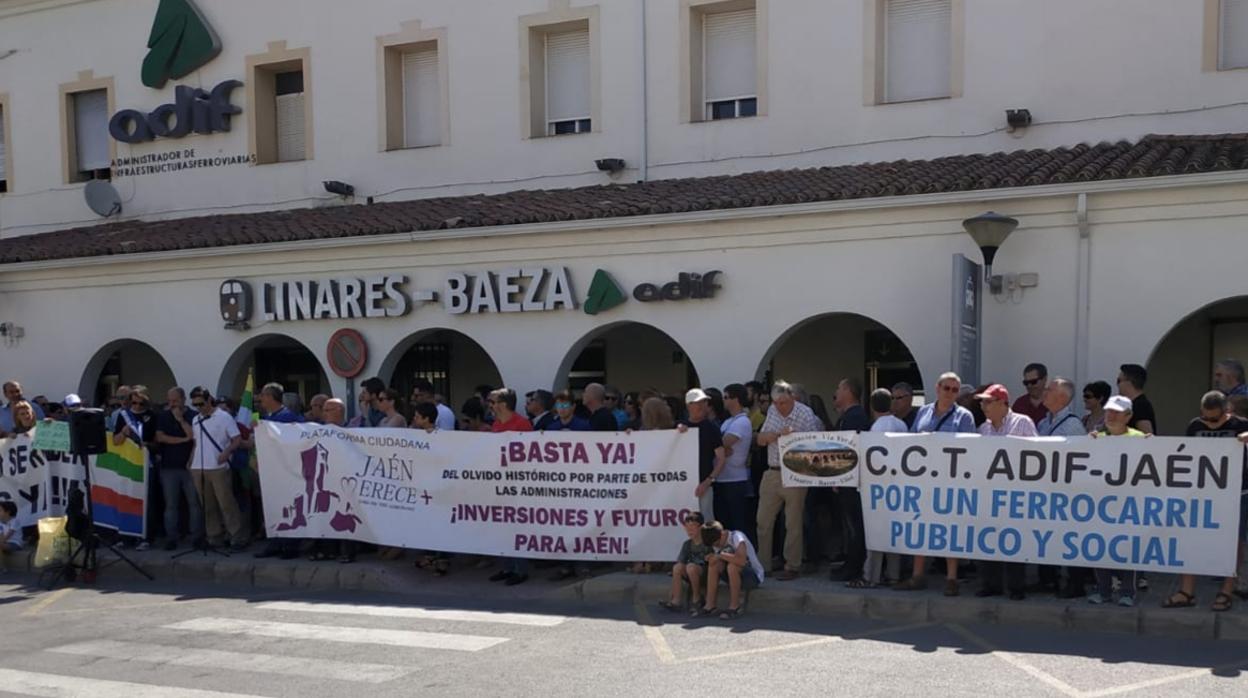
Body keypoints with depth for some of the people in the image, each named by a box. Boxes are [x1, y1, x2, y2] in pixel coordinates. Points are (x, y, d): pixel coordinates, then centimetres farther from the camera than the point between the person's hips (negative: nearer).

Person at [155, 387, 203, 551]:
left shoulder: (193, 416, 3)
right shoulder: (163, 417, 9)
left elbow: (194, 436, -9)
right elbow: (160, 437, -3)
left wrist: (180, 419, -10)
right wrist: (183, 439, -6)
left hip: (190, 465, -2)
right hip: (169, 467, 2)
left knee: (194, 502, -2)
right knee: (171, 504, 3)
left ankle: (197, 537, 2)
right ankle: (171, 538, 6)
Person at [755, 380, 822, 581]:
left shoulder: (806, 414, -11)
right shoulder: (772, 411, 7)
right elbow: (760, 440, 4)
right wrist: (779, 434, -12)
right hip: (772, 473, 6)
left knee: (793, 524, 2)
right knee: (763, 521, 8)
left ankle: (792, 566, 12)